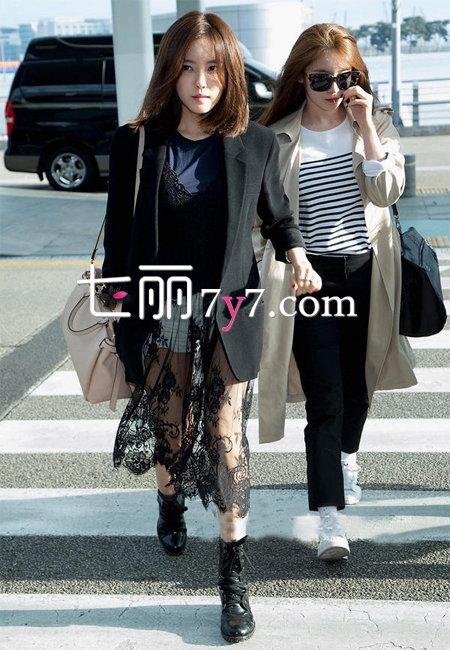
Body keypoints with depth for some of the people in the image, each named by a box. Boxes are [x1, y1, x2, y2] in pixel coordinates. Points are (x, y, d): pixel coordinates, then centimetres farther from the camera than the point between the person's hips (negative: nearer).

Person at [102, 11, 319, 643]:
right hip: (161, 311, 1)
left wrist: (297, 255, -11)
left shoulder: (257, 144, -4)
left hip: (231, 312, 0)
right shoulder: (136, 144, -4)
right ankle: (171, 502, 46)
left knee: (227, 437, -2)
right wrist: (120, 316, 2)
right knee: (172, 427, 11)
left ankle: (234, 573, 9)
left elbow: (278, 214, 10)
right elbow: (119, 236, 2)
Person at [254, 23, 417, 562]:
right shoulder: (278, 139, -3)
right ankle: (328, 518, -6)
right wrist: (263, 277, 0)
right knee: (325, 398, -8)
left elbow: (387, 190, -12)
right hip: (310, 277, -3)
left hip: (366, 272, 3)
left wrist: (365, 125, -15)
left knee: (358, 381, 19)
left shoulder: (375, 125, 3)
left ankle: (346, 457, 49)